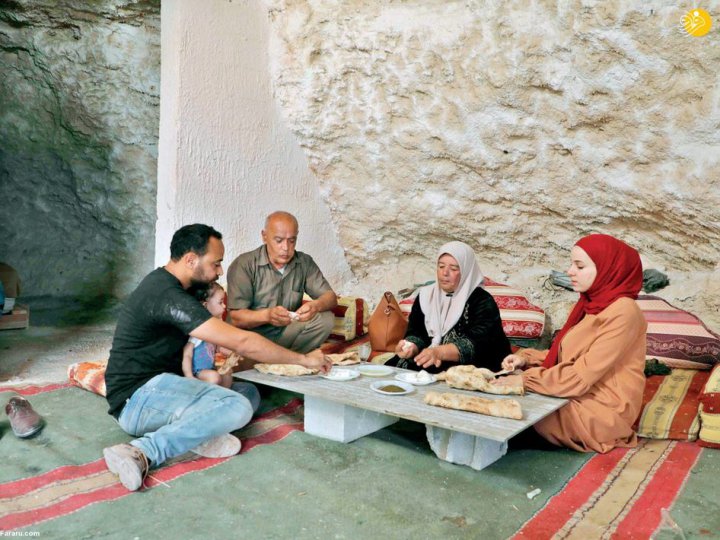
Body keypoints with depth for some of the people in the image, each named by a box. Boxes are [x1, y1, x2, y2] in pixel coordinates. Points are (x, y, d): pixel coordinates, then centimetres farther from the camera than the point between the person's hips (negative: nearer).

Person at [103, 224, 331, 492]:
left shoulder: (162, 282, 12)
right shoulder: (168, 296, -21)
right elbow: (242, 342, -23)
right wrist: (304, 359, -15)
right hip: (137, 399, -10)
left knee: (249, 392, 3)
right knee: (238, 407, -29)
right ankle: (142, 453, -28)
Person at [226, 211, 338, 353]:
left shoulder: (304, 263, 1)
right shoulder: (244, 265, -12)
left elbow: (331, 298, -3)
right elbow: (236, 317, -15)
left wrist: (316, 306, -28)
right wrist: (267, 315, -36)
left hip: (287, 334, 4)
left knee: (325, 318, -19)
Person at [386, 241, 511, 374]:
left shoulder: (483, 301, -8)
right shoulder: (426, 296, 7)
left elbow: (477, 344, -21)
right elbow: (416, 334, 0)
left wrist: (439, 352, -37)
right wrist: (411, 347, -24)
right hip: (429, 364, 4)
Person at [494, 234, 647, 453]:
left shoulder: (622, 312, -19)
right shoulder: (591, 304, 9)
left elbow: (581, 376, -23)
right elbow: (567, 356, 13)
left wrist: (525, 380, -19)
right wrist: (526, 358, -3)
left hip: (600, 413, -8)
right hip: (578, 399, 8)